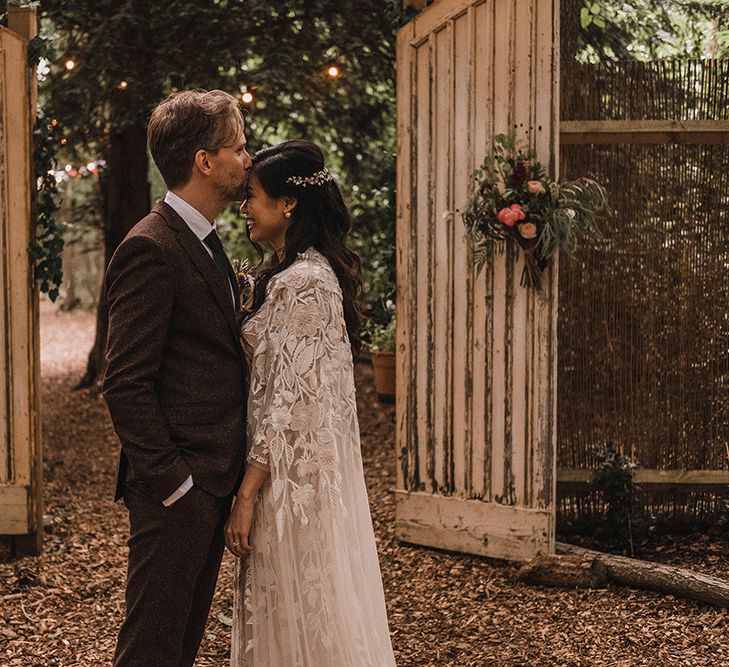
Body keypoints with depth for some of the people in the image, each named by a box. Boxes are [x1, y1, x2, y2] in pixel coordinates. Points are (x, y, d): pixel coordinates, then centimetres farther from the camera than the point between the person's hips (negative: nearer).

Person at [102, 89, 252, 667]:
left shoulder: (206, 245, 15)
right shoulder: (151, 249, -16)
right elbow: (125, 384, -20)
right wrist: (172, 482, -19)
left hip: (213, 483, 9)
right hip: (177, 489, -9)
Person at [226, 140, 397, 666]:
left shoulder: (301, 283, -18)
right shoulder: (314, 272, 11)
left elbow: (288, 402, -21)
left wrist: (247, 495, -19)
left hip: (293, 475, -9)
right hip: (314, 467, 9)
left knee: (297, 616, 0)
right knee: (312, 607, 15)